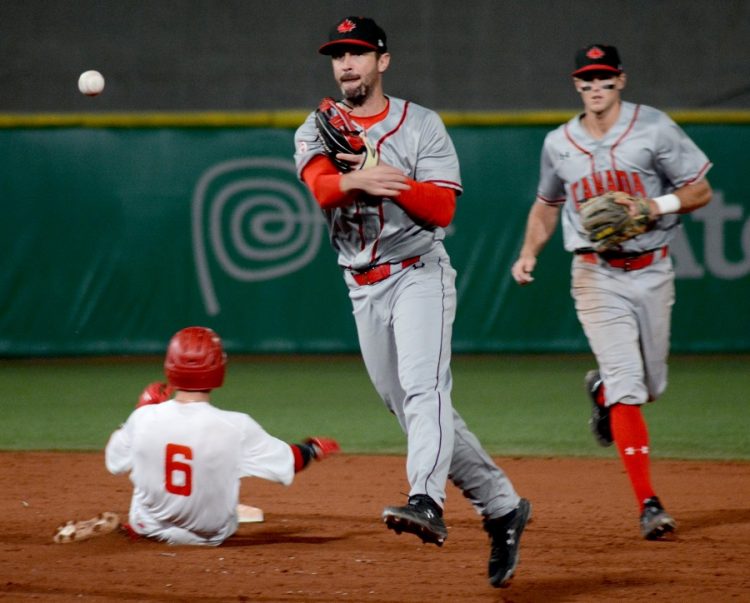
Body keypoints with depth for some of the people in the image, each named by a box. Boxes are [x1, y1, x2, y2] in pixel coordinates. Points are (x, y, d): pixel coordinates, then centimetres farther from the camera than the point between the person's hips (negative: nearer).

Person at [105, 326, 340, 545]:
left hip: (149, 531, 1)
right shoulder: (236, 427, -23)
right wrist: (314, 448, 13)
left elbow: (113, 461, 2)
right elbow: (288, 464, -10)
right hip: (212, 536, -1)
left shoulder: (144, 419, -18)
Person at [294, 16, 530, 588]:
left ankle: (426, 502, -42)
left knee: (424, 387, -25)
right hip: (364, 288, 4)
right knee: (411, 410, 6)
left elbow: (442, 208, -8)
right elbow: (320, 186, -14)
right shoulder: (317, 131, 9)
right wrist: (358, 180, -34)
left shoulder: (422, 126, 1)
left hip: (419, 274, -4)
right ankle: (501, 504, 17)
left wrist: (387, 178, -20)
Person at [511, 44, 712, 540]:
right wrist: (530, 253, 4)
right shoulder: (559, 145, 4)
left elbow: (701, 191, -1)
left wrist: (655, 206, -18)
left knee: (652, 386, 12)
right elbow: (547, 205, 20)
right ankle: (649, 504, -14)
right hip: (598, 276, -1)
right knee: (628, 388, -12)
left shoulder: (654, 128, -4)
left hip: (652, 271, 1)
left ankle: (602, 389, 49)